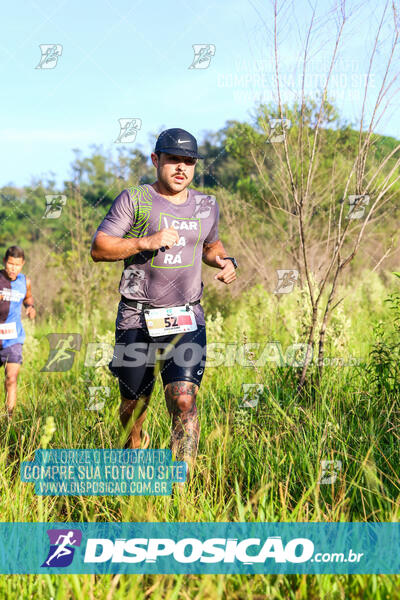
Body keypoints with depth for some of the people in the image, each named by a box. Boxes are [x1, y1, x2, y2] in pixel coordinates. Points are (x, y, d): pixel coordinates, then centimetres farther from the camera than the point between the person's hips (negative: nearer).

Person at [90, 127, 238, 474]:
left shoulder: (207, 206, 11)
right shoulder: (134, 200, -2)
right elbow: (98, 248, -6)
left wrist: (225, 262, 8)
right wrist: (146, 242, -18)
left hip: (187, 318, 2)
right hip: (137, 319, -1)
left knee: (184, 400, -15)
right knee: (133, 402, 12)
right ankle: (135, 445, 45)